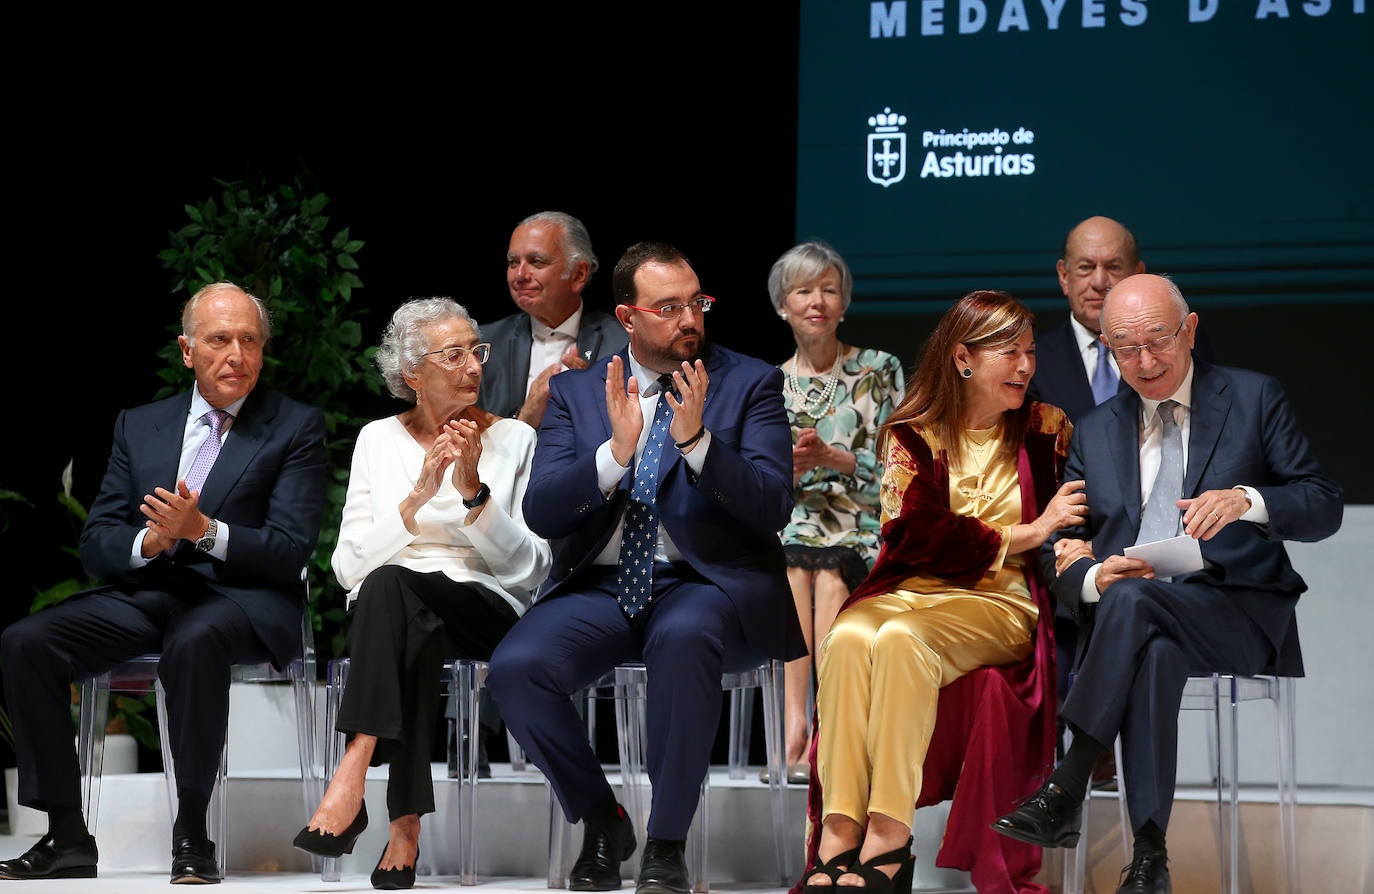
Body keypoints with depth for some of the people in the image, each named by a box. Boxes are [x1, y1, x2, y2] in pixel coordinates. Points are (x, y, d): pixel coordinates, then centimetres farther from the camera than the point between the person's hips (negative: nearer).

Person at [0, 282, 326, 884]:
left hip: (242, 599, -5)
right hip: (144, 591, 5)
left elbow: (289, 553, -5)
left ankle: (192, 836, -29)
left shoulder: (296, 428, 5)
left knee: (194, 642, -40)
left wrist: (203, 530, -20)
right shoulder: (139, 426, 17)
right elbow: (95, 545, 12)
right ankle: (66, 838, -15)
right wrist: (149, 541, -11)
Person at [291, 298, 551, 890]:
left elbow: (530, 569, 2)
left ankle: (353, 772, -46)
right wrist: (417, 497, -11)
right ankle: (406, 822, -43)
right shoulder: (378, 440, 13)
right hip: (386, 611, 1)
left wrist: (474, 492, -12)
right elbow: (349, 565, 3)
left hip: (485, 609, -1)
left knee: (391, 585, -36)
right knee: (417, 640, -38)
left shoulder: (514, 440, 9)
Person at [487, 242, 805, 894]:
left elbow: (773, 509, -5)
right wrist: (615, 453, -16)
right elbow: (541, 513, 0)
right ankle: (601, 821, 0)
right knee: (515, 669, -26)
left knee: (683, 635, -39)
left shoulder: (750, 383, 6)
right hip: (599, 589, 3)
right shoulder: (575, 393, 12)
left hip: (709, 585, -3)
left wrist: (696, 440, -20)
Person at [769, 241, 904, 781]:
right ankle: (799, 730, -40)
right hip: (793, 527, 2)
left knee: (830, 575, -33)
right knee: (791, 566, -32)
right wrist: (790, 469, -13)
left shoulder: (879, 371, 6)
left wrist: (828, 457, -16)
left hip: (864, 532, -1)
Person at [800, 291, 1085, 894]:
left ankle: (889, 837, -36)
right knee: (850, 638, -33)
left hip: (1002, 602, -1)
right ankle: (839, 833, -37)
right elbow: (913, 533, -3)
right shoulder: (911, 434, 10)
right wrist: (1024, 534, -8)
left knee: (902, 638, -33)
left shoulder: (1046, 429, 12)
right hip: (911, 589, 1)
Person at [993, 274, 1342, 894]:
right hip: (1134, 622, 2)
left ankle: (1066, 790, -37)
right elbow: (1058, 555, 15)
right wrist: (1093, 577, -10)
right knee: (1157, 652, -36)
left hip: (1236, 615, -2)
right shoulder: (1096, 432, 20)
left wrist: (1245, 500, -17)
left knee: (1131, 600, -35)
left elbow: (1324, 507, 4)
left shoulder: (1254, 400, 11)